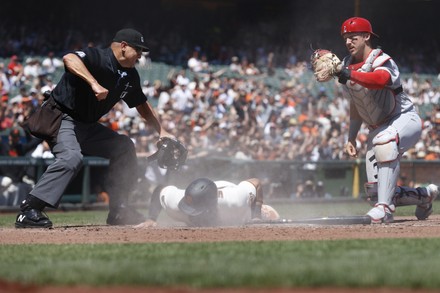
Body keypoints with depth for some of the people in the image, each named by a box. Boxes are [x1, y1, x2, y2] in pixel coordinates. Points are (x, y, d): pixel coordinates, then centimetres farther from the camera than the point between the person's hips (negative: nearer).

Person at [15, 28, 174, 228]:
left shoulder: (130, 76, 8)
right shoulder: (98, 58, -19)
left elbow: (142, 106, 22)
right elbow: (69, 59, -40)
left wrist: (161, 132, 13)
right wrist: (94, 84, -50)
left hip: (87, 125, 10)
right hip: (61, 118, -10)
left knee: (123, 146, 12)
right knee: (71, 157, -32)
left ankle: (119, 211, 16)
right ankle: (28, 211, -35)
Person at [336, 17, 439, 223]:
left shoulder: (381, 61, -18)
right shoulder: (347, 67, 5)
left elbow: (380, 79, -44)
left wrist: (349, 75, -56)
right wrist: (351, 138, 12)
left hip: (405, 119, -8)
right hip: (378, 128, 8)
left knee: (385, 141, -42)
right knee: (374, 190, -1)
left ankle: (385, 207, -40)